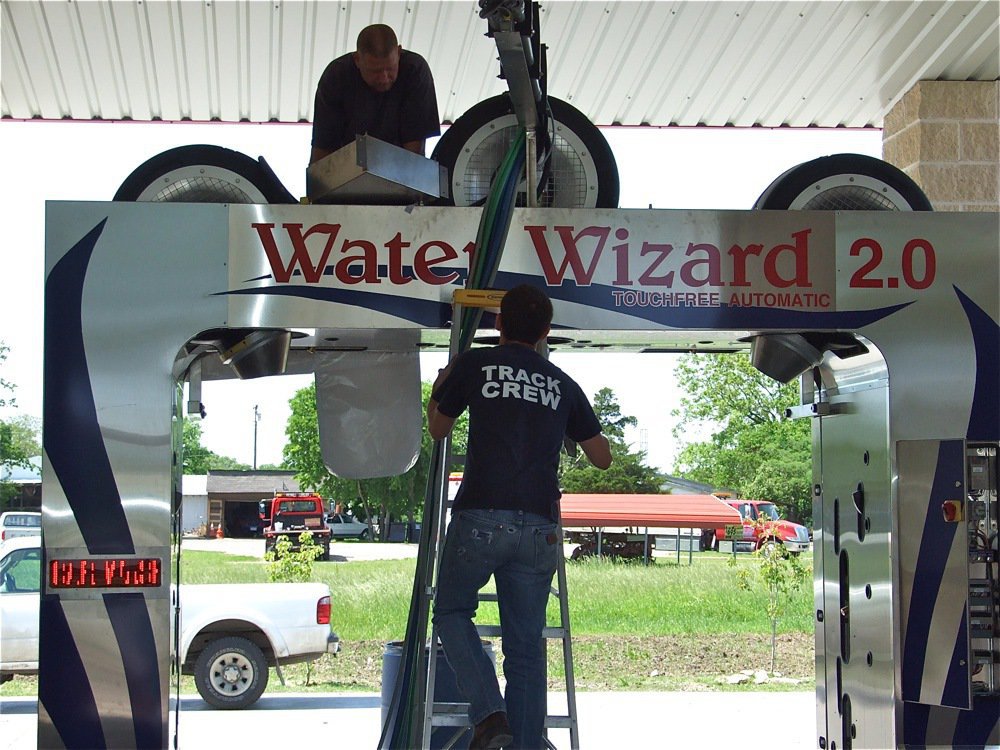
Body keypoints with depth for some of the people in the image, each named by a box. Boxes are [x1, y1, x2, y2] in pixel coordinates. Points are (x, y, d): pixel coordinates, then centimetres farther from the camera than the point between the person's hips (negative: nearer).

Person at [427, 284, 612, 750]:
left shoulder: (474, 365, 6)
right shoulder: (563, 385, 16)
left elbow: (437, 429, 21)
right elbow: (602, 457, 25)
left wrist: (439, 390, 41)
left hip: (479, 518, -3)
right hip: (539, 527, 3)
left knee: (452, 611, 17)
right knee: (526, 646, 10)